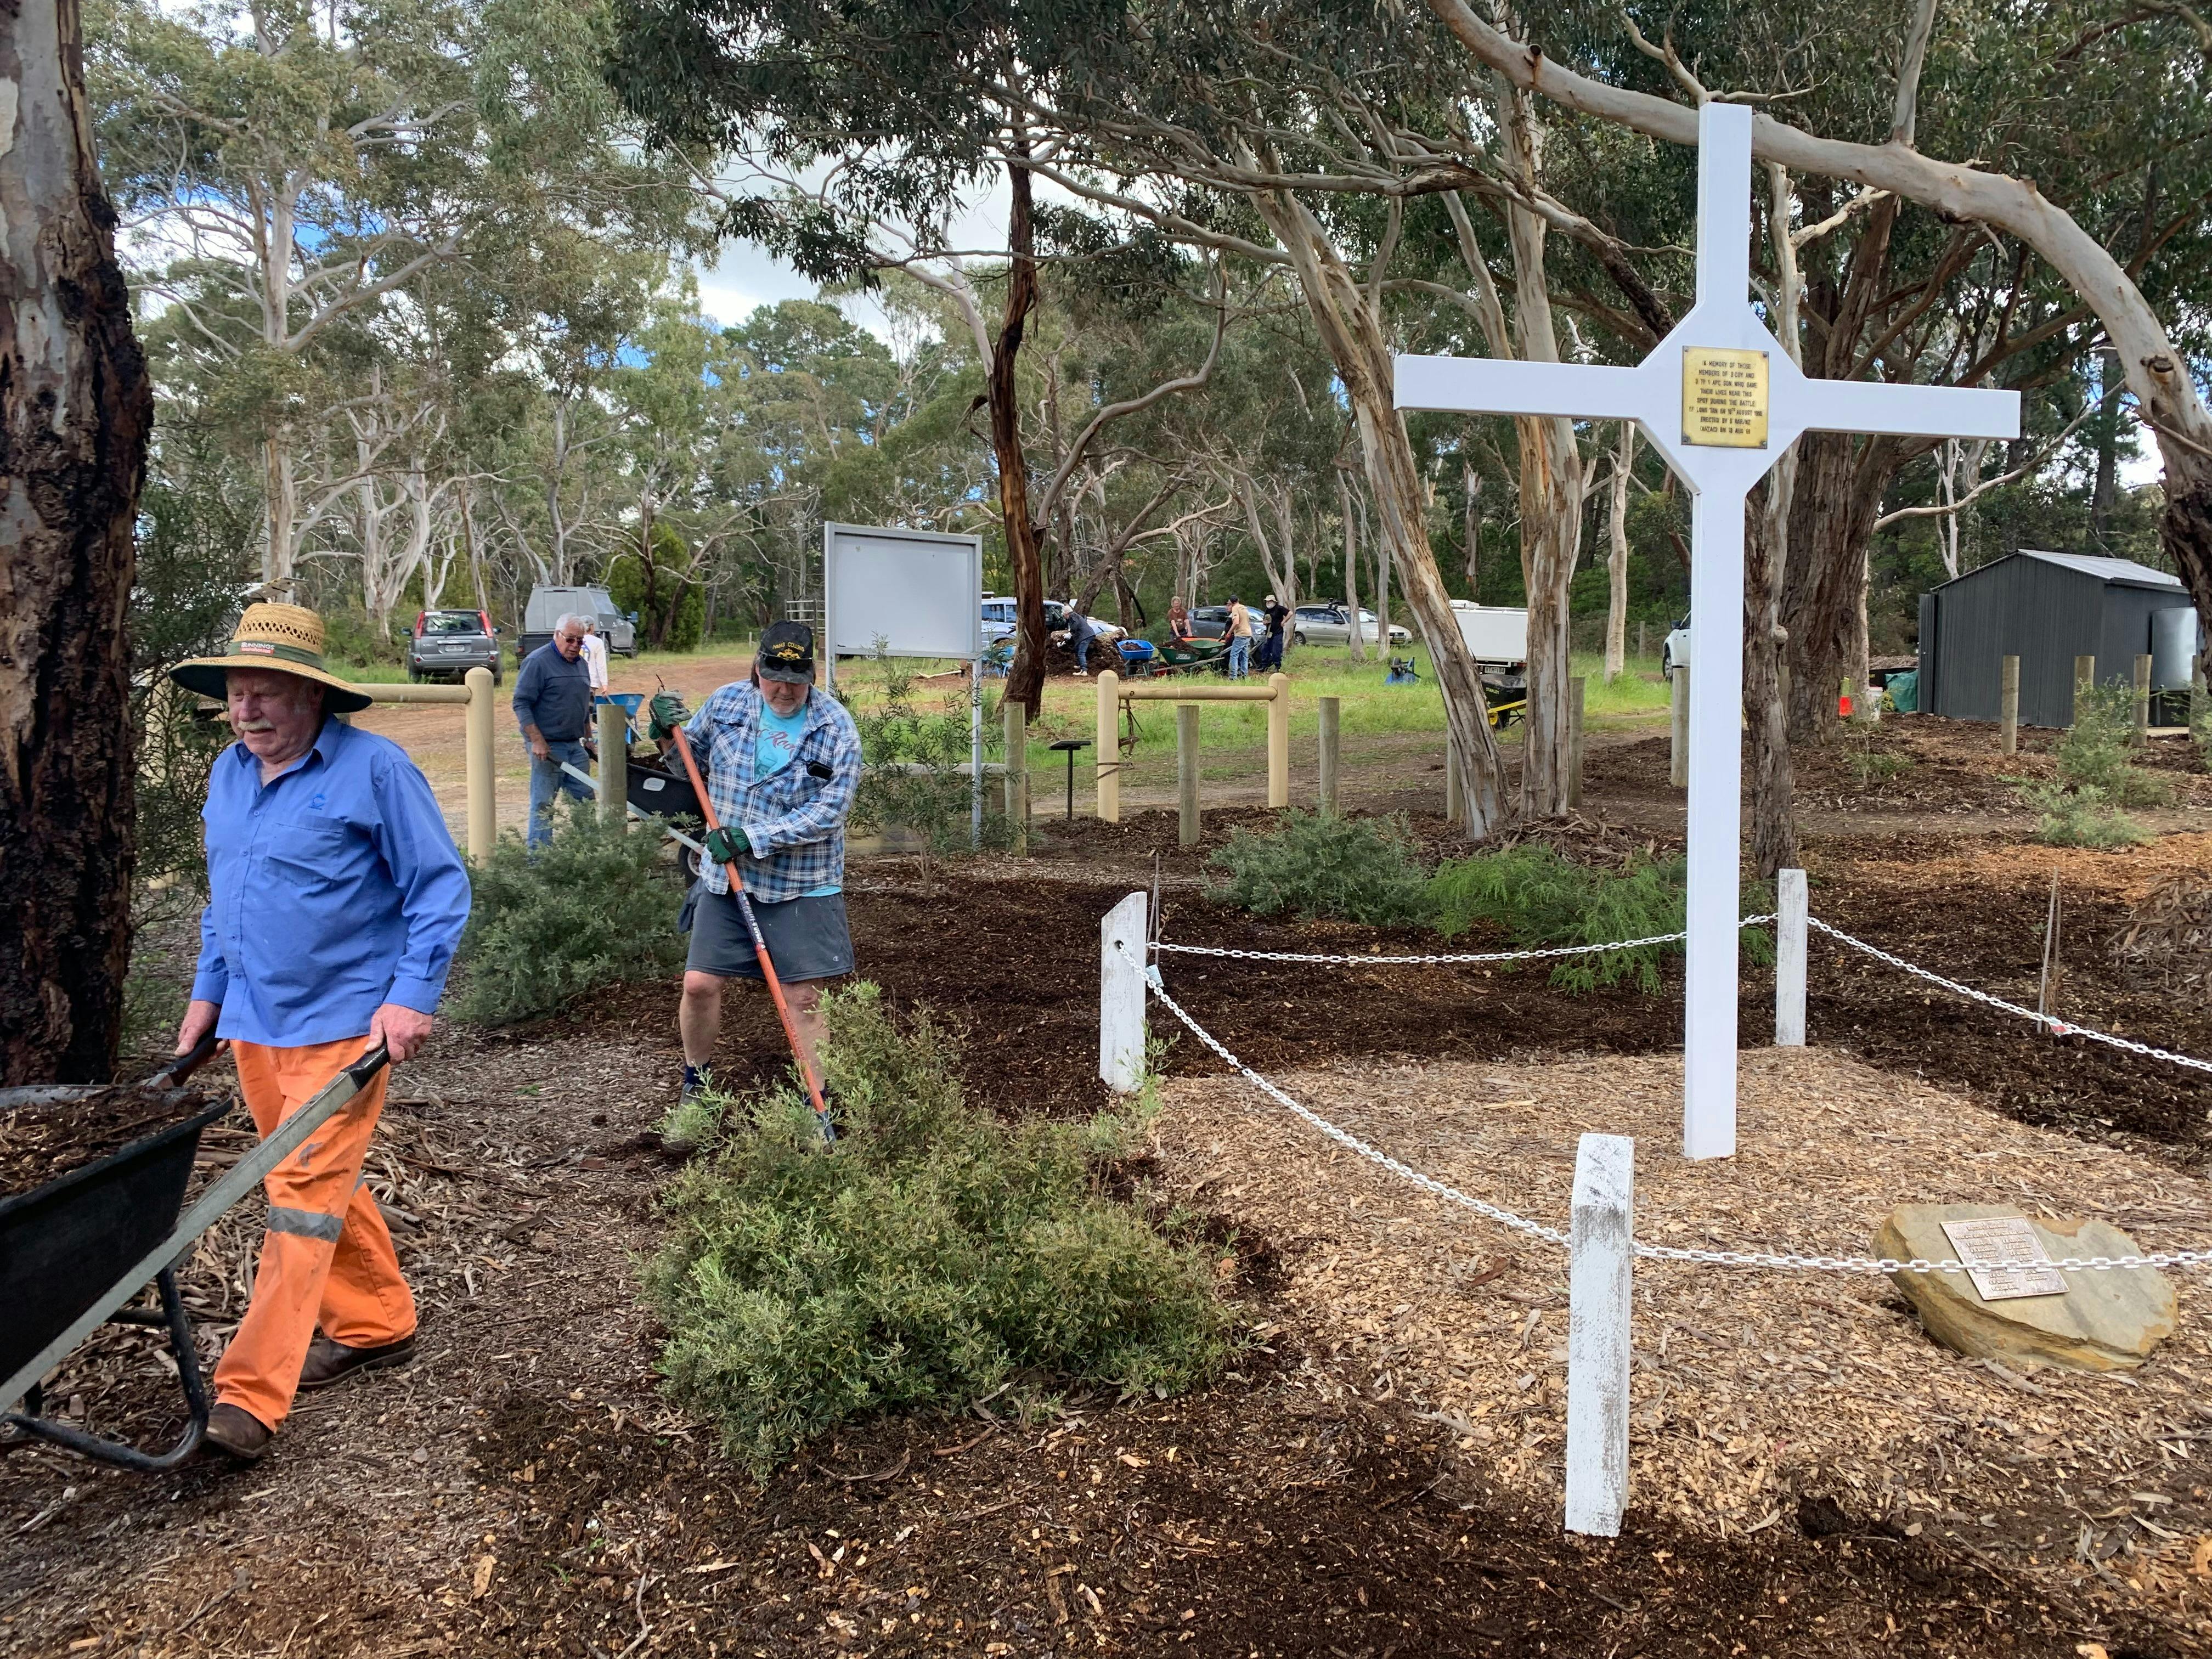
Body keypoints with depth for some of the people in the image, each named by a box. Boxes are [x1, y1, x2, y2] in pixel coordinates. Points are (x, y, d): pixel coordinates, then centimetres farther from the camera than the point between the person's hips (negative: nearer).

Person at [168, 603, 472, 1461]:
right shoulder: (228, 772, 9)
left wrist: (413, 994, -17)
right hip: (253, 1023, 8)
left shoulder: (374, 768, -13)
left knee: (304, 1196, -8)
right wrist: (208, 990, 18)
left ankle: (251, 1397, -6)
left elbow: (440, 887, -11)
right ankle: (376, 1323, 32)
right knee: (322, 1181, 16)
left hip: (341, 1023, -7)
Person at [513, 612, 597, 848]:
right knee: (544, 805, -4)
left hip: (575, 746, 8)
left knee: (585, 800, 9)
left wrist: (588, 739, 22)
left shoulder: (580, 663, 15)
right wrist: (537, 741, -20)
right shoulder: (537, 662, -10)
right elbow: (521, 704, -14)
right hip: (548, 747, -8)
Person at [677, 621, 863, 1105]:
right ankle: (695, 1080, 29)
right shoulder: (725, 704, 2)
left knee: (804, 997, 0)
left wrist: (753, 839, -20)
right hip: (724, 879, 3)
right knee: (699, 984, 4)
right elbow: (694, 760, 18)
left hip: (802, 887, -3)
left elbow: (828, 812, -16)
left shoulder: (836, 728, -10)